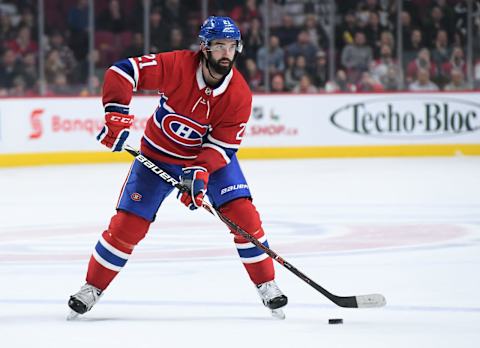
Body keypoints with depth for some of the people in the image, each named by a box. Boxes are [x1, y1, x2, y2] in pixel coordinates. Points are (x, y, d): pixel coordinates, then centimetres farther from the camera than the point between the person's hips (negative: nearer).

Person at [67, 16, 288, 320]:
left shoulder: (239, 95, -20)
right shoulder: (177, 66, -26)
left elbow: (223, 145, -19)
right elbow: (123, 71, -25)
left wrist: (201, 172, -36)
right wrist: (117, 115, -35)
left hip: (212, 156, 1)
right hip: (159, 154, -1)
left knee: (243, 213, -14)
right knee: (129, 223, -5)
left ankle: (267, 285, 1)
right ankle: (93, 288, 10)